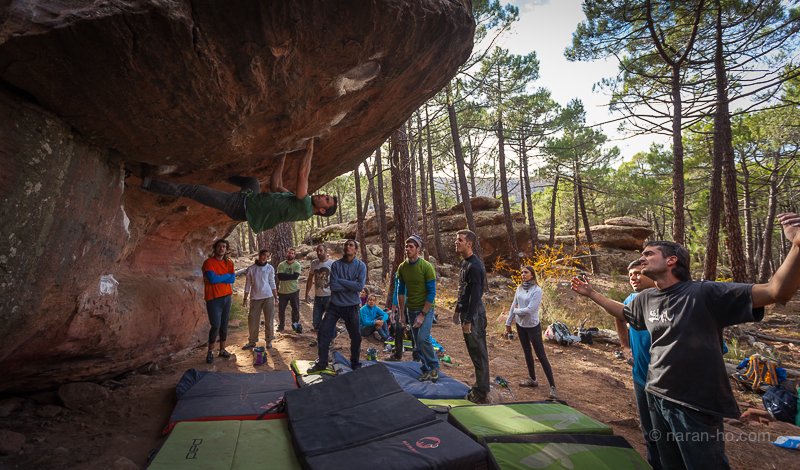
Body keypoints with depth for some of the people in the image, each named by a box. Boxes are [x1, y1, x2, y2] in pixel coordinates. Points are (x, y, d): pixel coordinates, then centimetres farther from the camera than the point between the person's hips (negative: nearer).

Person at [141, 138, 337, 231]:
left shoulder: (304, 208, -21)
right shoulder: (296, 200, 7)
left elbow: (302, 174, -30)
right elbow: (275, 184, 15)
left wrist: (310, 150, -20)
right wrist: (283, 157, 16)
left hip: (240, 205, -8)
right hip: (250, 198, 8)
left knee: (191, 190, -2)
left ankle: (150, 183, 13)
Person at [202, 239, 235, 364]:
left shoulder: (229, 263, 7)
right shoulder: (209, 262, -9)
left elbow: (232, 279, -3)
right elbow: (212, 279, -22)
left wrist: (218, 278, -12)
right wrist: (226, 276, -8)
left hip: (226, 297, 5)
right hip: (213, 299, -5)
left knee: (224, 325, 11)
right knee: (216, 325, -8)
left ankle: (222, 350, 22)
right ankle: (210, 352, 8)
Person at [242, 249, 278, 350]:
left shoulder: (270, 268, 1)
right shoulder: (251, 269, 0)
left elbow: (272, 283, 7)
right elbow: (248, 284, 6)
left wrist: (275, 296, 4)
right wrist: (245, 298, 6)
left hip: (268, 297, 0)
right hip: (255, 298, 0)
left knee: (269, 320, 4)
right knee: (252, 320, 3)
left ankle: (269, 341, 17)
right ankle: (252, 341, 17)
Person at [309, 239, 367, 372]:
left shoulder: (361, 266, -6)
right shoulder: (336, 265, -4)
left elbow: (360, 286, -19)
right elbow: (333, 286, -13)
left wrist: (340, 281, -15)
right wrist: (350, 285, -15)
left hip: (351, 306, -1)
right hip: (334, 305, 1)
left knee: (355, 336, 9)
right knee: (324, 332, 0)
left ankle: (355, 363, 30)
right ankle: (322, 363, 18)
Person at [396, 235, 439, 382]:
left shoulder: (427, 267, -16)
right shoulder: (402, 267, -1)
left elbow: (432, 292, -15)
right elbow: (401, 291, 8)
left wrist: (423, 314, -17)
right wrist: (401, 313, 7)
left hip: (426, 309, -5)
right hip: (411, 309, 5)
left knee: (423, 338, -17)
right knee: (417, 344, 9)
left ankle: (434, 366, 6)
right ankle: (427, 371, 23)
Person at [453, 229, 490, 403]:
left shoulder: (474, 266, -19)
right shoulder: (465, 262, 12)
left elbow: (475, 296, -22)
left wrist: (468, 320, -22)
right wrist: (458, 311, 22)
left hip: (474, 314, -10)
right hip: (467, 312, 10)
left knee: (479, 353, 0)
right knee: (474, 352, 18)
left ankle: (481, 393, 11)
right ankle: (479, 387, 31)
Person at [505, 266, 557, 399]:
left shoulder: (537, 290, -18)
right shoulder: (519, 288, 0)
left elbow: (530, 309, -24)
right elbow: (513, 306, 6)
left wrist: (517, 311, -8)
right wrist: (508, 323, 10)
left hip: (533, 326, -6)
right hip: (520, 325, 6)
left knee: (541, 356, -3)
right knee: (527, 353, 17)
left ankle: (552, 386, 4)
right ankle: (532, 379, 32)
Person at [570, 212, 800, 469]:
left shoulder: (705, 293, -18)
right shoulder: (646, 299, 2)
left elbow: (777, 291, -24)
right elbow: (623, 312, 24)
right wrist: (591, 293, 22)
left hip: (697, 406, -6)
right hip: (657, 397, 6)